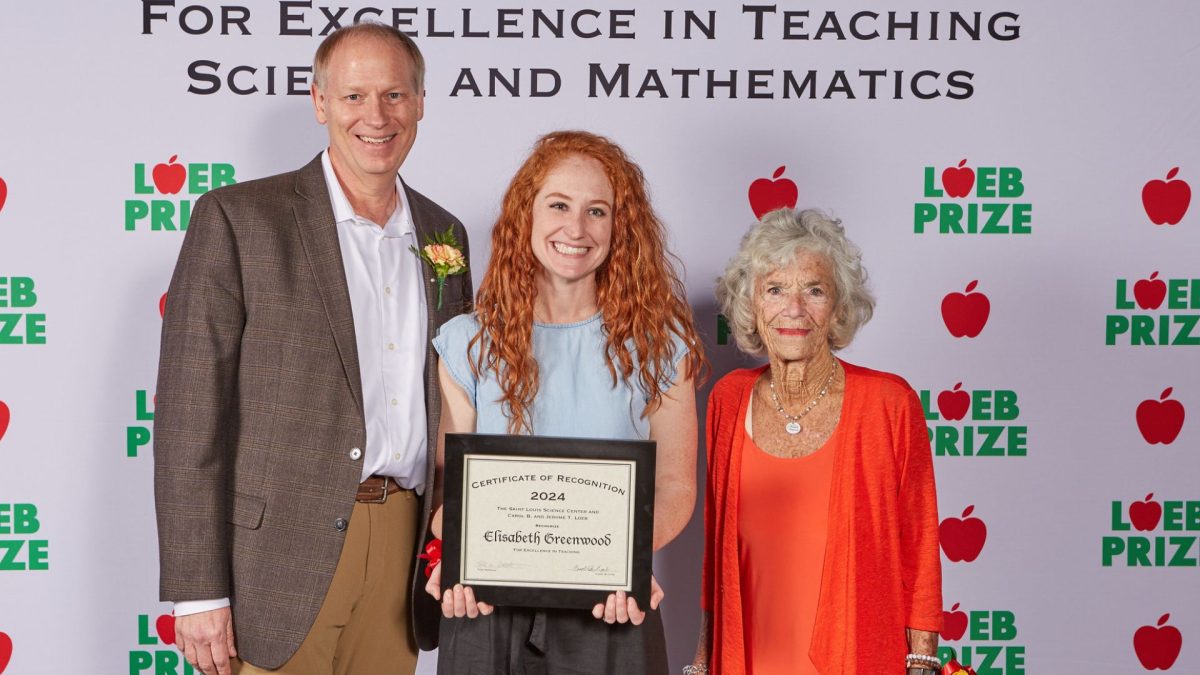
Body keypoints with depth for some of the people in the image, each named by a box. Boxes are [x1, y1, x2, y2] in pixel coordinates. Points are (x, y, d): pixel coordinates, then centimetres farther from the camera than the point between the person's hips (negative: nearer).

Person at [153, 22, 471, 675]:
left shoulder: (443, 234, 12)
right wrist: (198, 591, -13)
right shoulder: (237, 218, -5)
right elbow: (188, 416, -9)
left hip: (406, 548, 5)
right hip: (282, 562, -4)